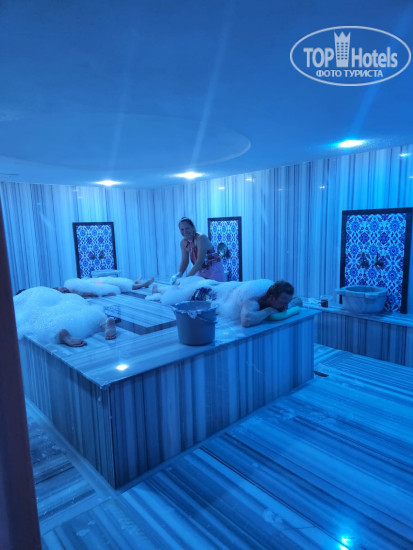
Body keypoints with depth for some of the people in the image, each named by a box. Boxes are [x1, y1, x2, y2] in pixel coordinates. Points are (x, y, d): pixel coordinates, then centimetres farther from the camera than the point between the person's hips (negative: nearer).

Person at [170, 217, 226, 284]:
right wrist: (179, 274, -15)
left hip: (214, 269, -6)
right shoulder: (183, 242, -3)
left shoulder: (201, 238, -23)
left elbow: (200, 261, -28)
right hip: (201, 271, 6)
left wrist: (187, 277, -29)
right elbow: (184, 261, 2)